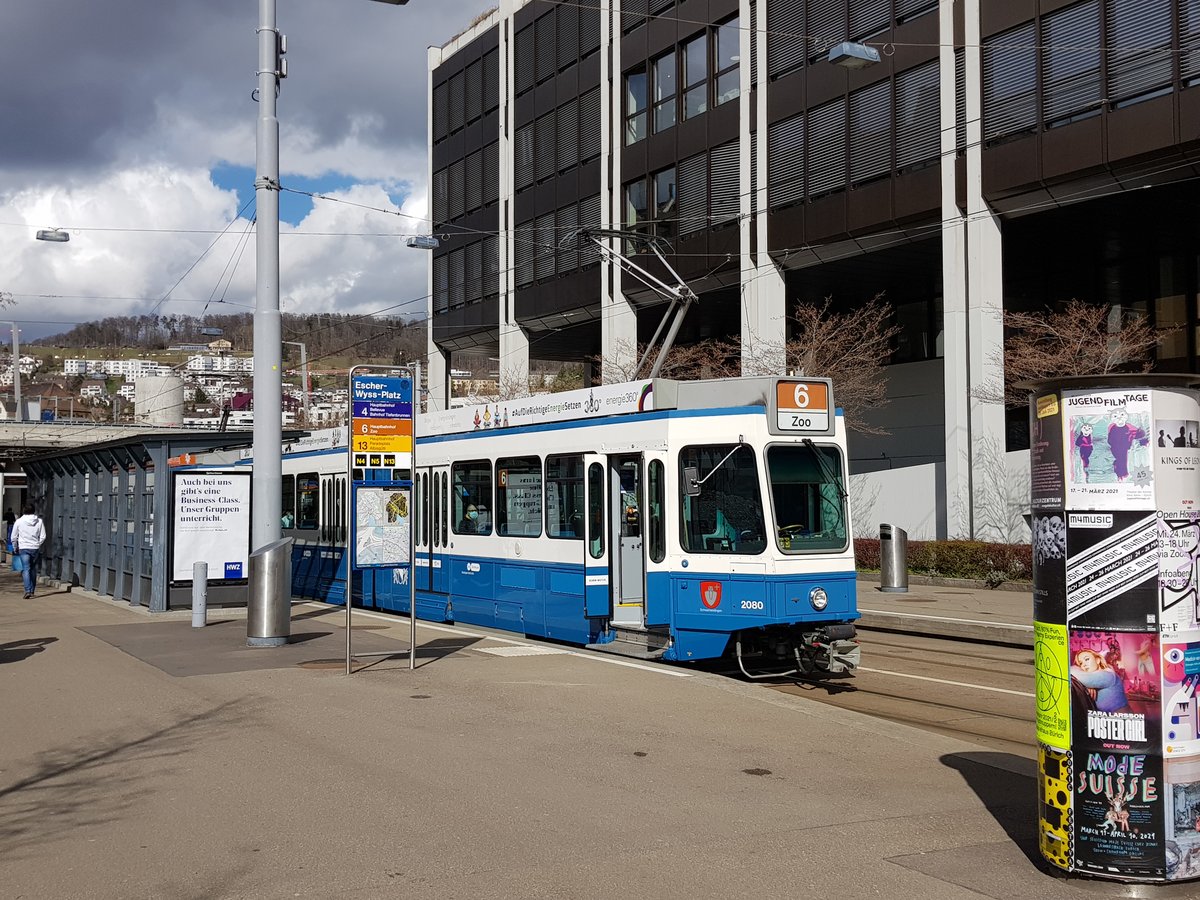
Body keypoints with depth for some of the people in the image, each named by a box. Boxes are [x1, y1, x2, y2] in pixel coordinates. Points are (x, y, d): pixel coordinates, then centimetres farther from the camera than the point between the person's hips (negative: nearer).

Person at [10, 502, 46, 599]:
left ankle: (28, 590, -20)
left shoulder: (19, 521, -2)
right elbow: (43, 536, 1)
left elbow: (14, 537, 3)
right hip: (35, 549, 2)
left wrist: (15, 548, 18)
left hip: (23, 548, -2)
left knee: (26, 569, -6)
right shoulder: (39, 521, 1)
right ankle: (32, 591, 18)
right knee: (33, 570, 13)